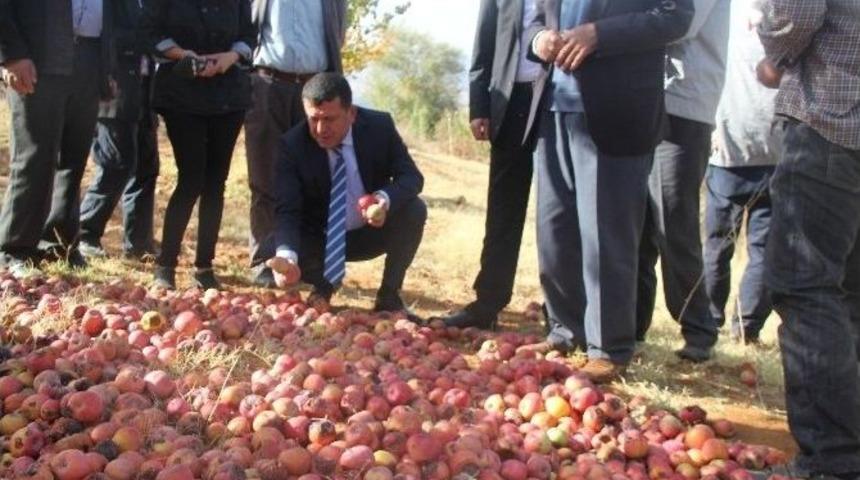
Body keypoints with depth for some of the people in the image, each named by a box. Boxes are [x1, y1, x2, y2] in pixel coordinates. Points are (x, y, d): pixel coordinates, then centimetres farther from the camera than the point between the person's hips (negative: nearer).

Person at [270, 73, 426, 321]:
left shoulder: (379, 126, -16)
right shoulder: (292, 145, -20)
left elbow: (411, 177, -15)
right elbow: (287, 211, -25)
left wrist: (385, 198, -39)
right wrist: (287, 255, -46)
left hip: (373, 230, 1)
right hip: (321, 238, 0)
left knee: (415, 210, -28)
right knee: (277, 248, -29)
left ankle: (389, 295, -9)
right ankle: (324, 286, 7)